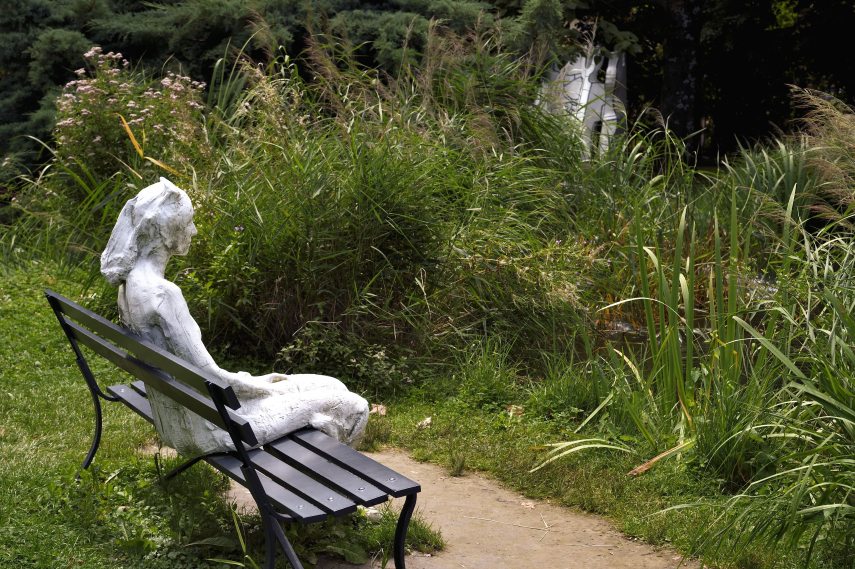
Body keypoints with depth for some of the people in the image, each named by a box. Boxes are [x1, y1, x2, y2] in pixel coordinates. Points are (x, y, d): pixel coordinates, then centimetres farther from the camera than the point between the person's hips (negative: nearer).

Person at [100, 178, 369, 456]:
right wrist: (262, 386, -7)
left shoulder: (131, 282, 2)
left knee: (326, 387, 19)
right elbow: (208, 376, -25)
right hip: (201, 424, -9)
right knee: (344, 404, 3)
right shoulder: (162, 293, -27)